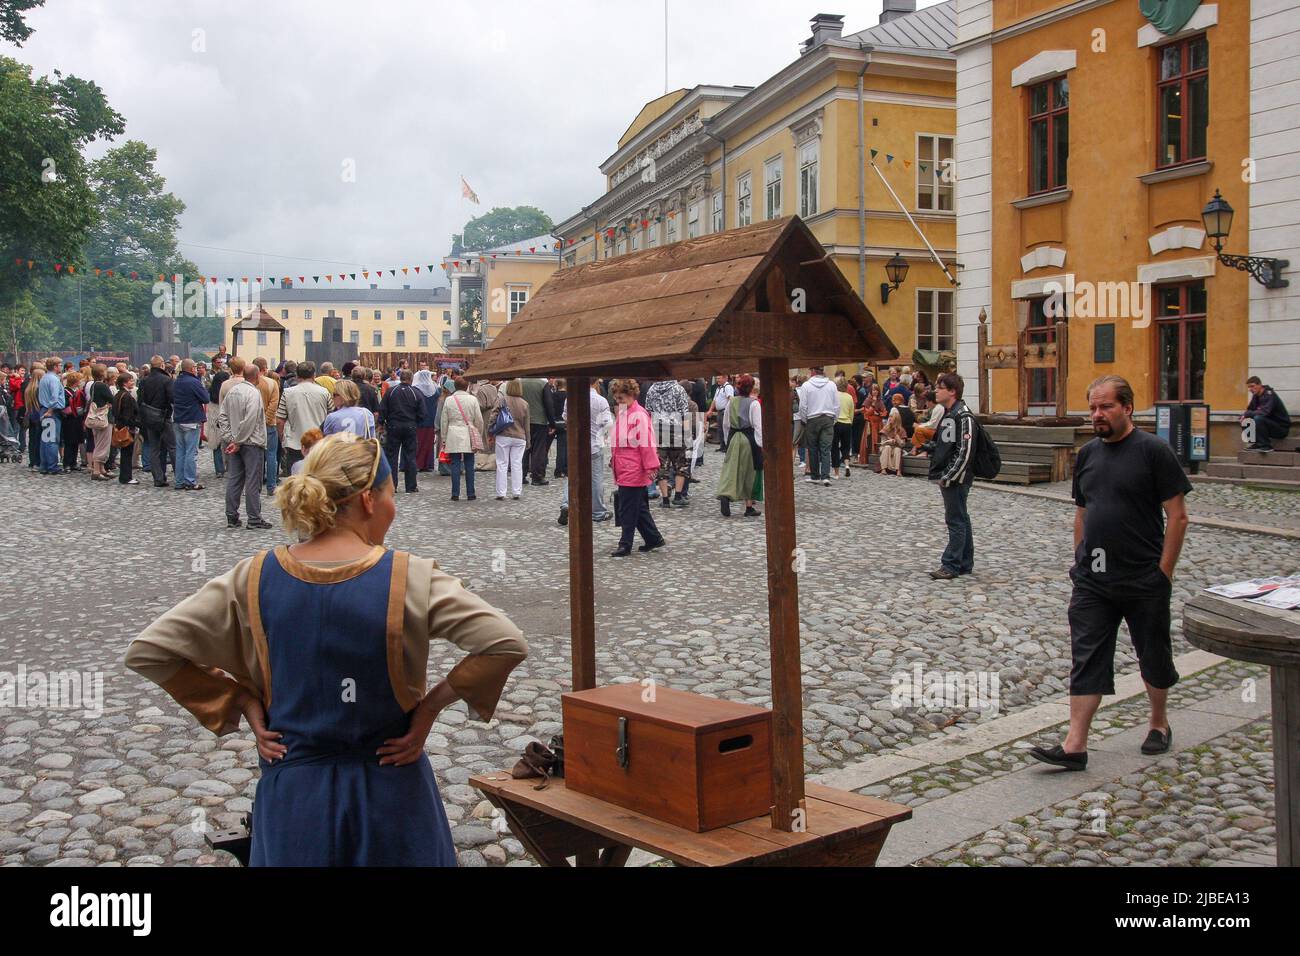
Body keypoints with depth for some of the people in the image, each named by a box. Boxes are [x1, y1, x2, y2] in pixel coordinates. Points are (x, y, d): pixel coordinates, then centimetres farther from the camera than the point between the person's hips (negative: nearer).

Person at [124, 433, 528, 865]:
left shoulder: (254, 578, -7)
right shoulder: (409, 579, -15)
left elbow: (146, 650, -4)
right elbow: (507, 644, -21)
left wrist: (240, 701, -1)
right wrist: (432, 704, -10)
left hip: (291, 793, 2)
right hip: (389, 796, -2)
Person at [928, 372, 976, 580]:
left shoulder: (964, 416, -15)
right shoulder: (946, 414, 14)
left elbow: (965, 451, -20)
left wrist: (949, 477, -19)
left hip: (957, 477, -10)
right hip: (946, 477, 10)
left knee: (956, 520, -5)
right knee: (960, 520, 14)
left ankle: (951, 565, -2)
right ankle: (965, 563, 20)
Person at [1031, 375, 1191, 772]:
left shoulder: (1153, 450, -9)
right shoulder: (1087, 454, 8)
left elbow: (1177, 515, -9)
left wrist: (1163, 572, -12)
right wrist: (1081, 562, 11)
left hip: (1144, 580, -4)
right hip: (1091, 582, 4)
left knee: (1153, 656, 13)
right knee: (1086, 660, 0)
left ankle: (1159, 722, 35)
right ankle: (1075, 745, -1)